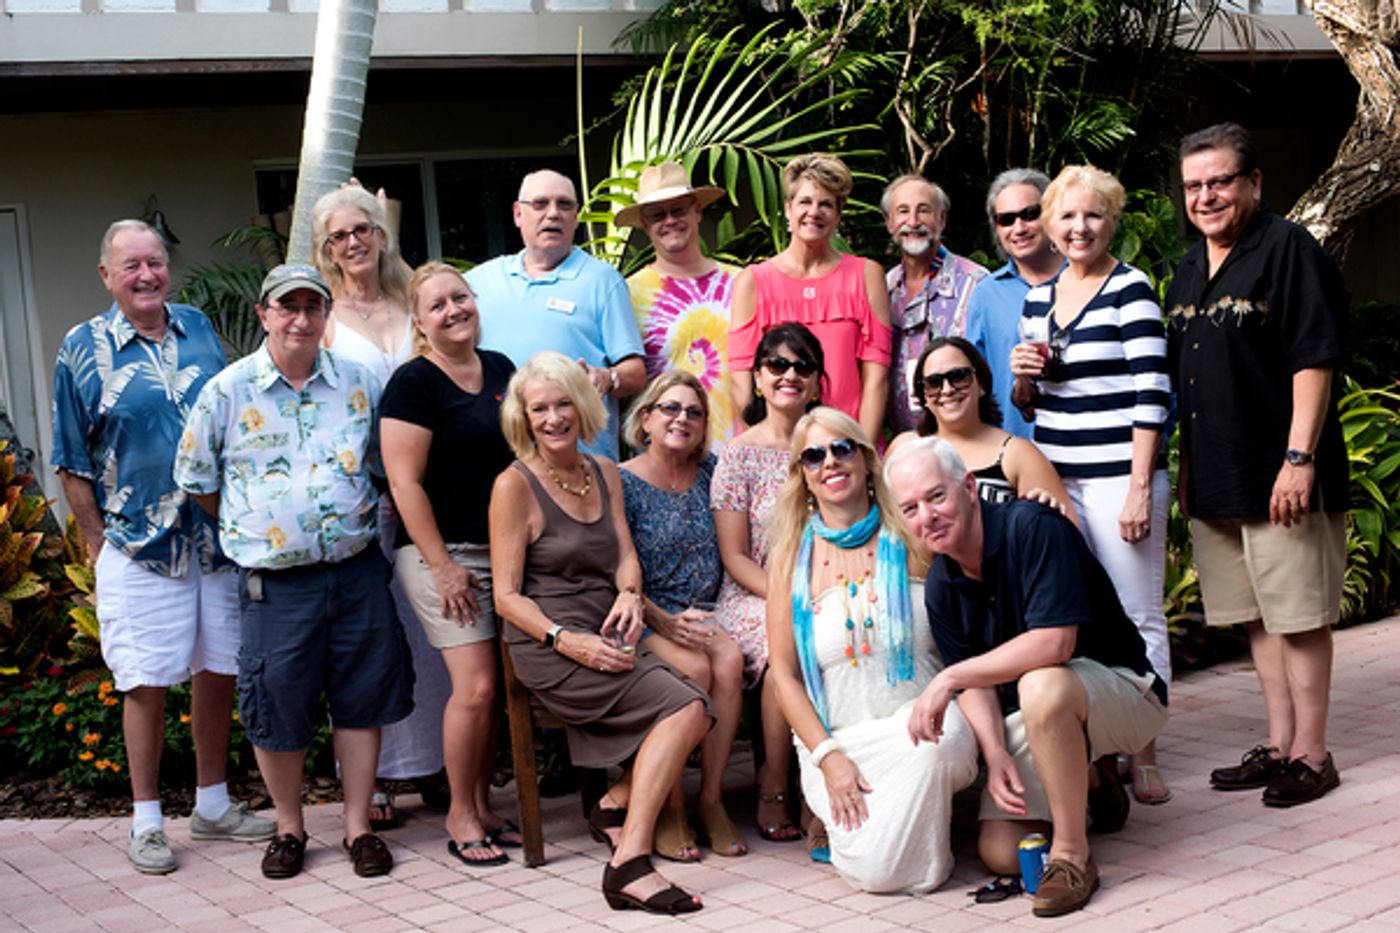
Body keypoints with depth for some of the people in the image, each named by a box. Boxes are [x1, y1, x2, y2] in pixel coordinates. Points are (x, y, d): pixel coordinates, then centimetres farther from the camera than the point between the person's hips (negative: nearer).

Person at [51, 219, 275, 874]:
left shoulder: (198, 329, 9)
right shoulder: (83, 349, -1)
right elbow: (72, 463, 2)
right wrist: (98, 541, -2)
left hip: (220, 538, 4)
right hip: (139, 546, -3)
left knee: (218, 670, 10)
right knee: (147, 680, -1)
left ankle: (212, 805, 25)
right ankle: (146, 822, 13)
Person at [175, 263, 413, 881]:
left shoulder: (359, 384, 6)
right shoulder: (227, 391, -1)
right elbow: (196, 480, 6)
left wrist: (368, 519, 7)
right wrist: (254, 528, 5)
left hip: (357, 568, 2)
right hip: (276, 581, -2)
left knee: (362, 698, 6)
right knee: (278, 707, 3)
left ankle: (358, 826, 18)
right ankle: (288, 828, 23)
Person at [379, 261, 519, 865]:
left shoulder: (500, 369, 12)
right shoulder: (414, 383, -9)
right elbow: (404, 482, -13)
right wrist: (443, 566, -15)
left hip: (503, 550, 7)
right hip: (442, 553, -7)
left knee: (499, 687, 6)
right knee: (476, 686, -11)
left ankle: (483, 806, 21)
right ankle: (460, 816, 5)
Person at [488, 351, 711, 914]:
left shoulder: (604, 473, 17)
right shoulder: (515, 485, -3)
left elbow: (624, 555, 12)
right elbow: (507, 597, -6)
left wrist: (629, 595, -11)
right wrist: (567, 640, -20)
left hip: (602, 637, 6)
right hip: (546, 648, -6)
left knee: (696, 713, -18)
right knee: (686, 706, -25)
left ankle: (615, 806, 1)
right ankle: (630, 864, -27)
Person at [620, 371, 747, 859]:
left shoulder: (709, 472, 12)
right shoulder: (623, 483, -2)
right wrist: (666, 622, -19)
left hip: (701, 615, 4)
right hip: (643, 619, -4)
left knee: (730, 661, -28)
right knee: (694, 668, -31)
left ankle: (711, 797, -19)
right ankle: (668, 810, -20)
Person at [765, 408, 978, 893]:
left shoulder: (910, 541, 3)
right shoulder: (793, 559, 5)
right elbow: (784, 672, 4)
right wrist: (828, 758, -6)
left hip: (923, 727, 0)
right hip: (839, 740, 0)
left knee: (940, 735, -37)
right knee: (870, 869, -22)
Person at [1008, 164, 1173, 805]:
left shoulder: (1130, 290, -4)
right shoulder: (1037, 298, 14)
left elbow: (1152, 395, -10)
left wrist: (1139, 488, -16)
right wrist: (1023, 378, -1)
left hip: (1118, 477, -6)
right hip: (1055, 479, 6)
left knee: (1135, 618, -1)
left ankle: (1143, 755, 6)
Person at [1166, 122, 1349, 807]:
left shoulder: (1287, 249, -9)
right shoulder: (1189, 271, 15)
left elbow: (1314, 361, -14)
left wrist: (1298, 457, -19)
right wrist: (1184, 466, 19)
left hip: (1280, 479, -8)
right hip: (1216, 478, 8)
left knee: (1299, 616, 0)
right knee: (1259, 617, 14)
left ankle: (1311, 753, 9)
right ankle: (1279, 744, 23)